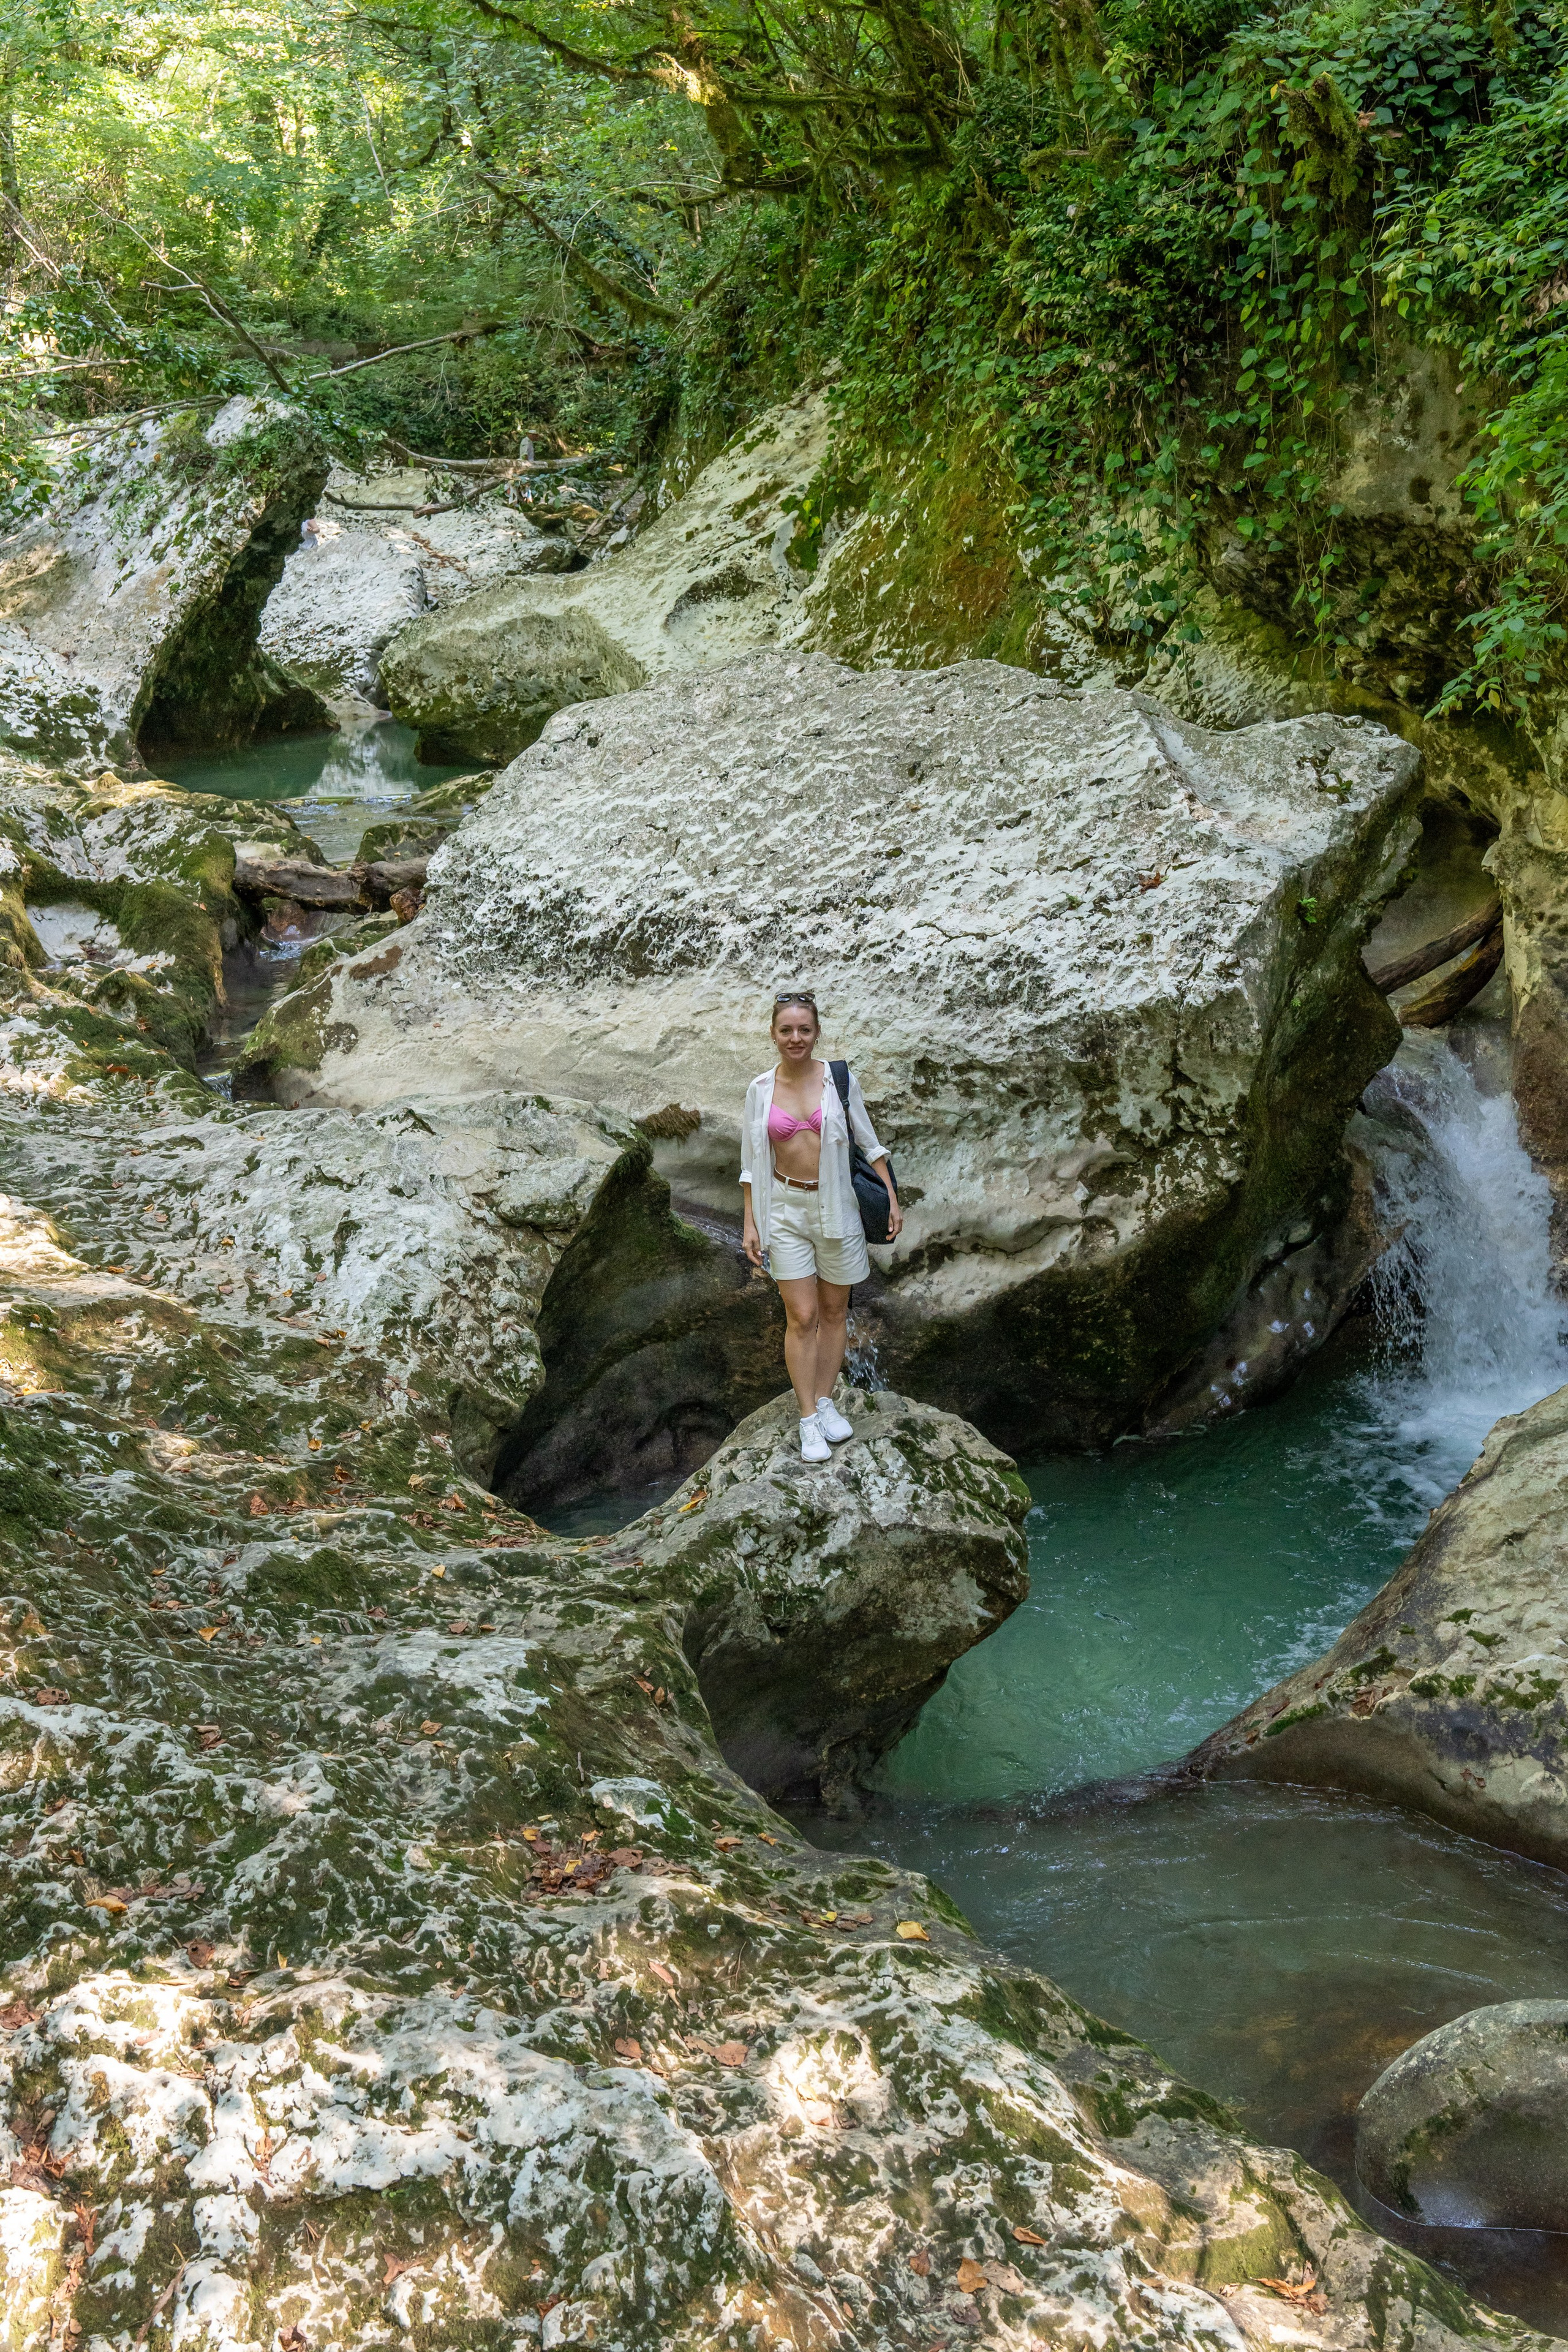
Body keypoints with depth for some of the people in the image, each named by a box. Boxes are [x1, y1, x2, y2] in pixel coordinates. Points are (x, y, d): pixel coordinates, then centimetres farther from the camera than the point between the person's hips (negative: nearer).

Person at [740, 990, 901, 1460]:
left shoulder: (840, 1079, -4)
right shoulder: (760, 1090, -2)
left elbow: (869, 1143, 4)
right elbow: (752, 1162, 5)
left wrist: (891, 1198, -1)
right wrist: (750, 1223, 1)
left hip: (836, 1206, 0)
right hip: (786, 1209, 0)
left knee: (834, 1311, 10)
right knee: (801, 1317, -3)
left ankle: (825, 1402, 24)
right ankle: (809, 1421, 4)